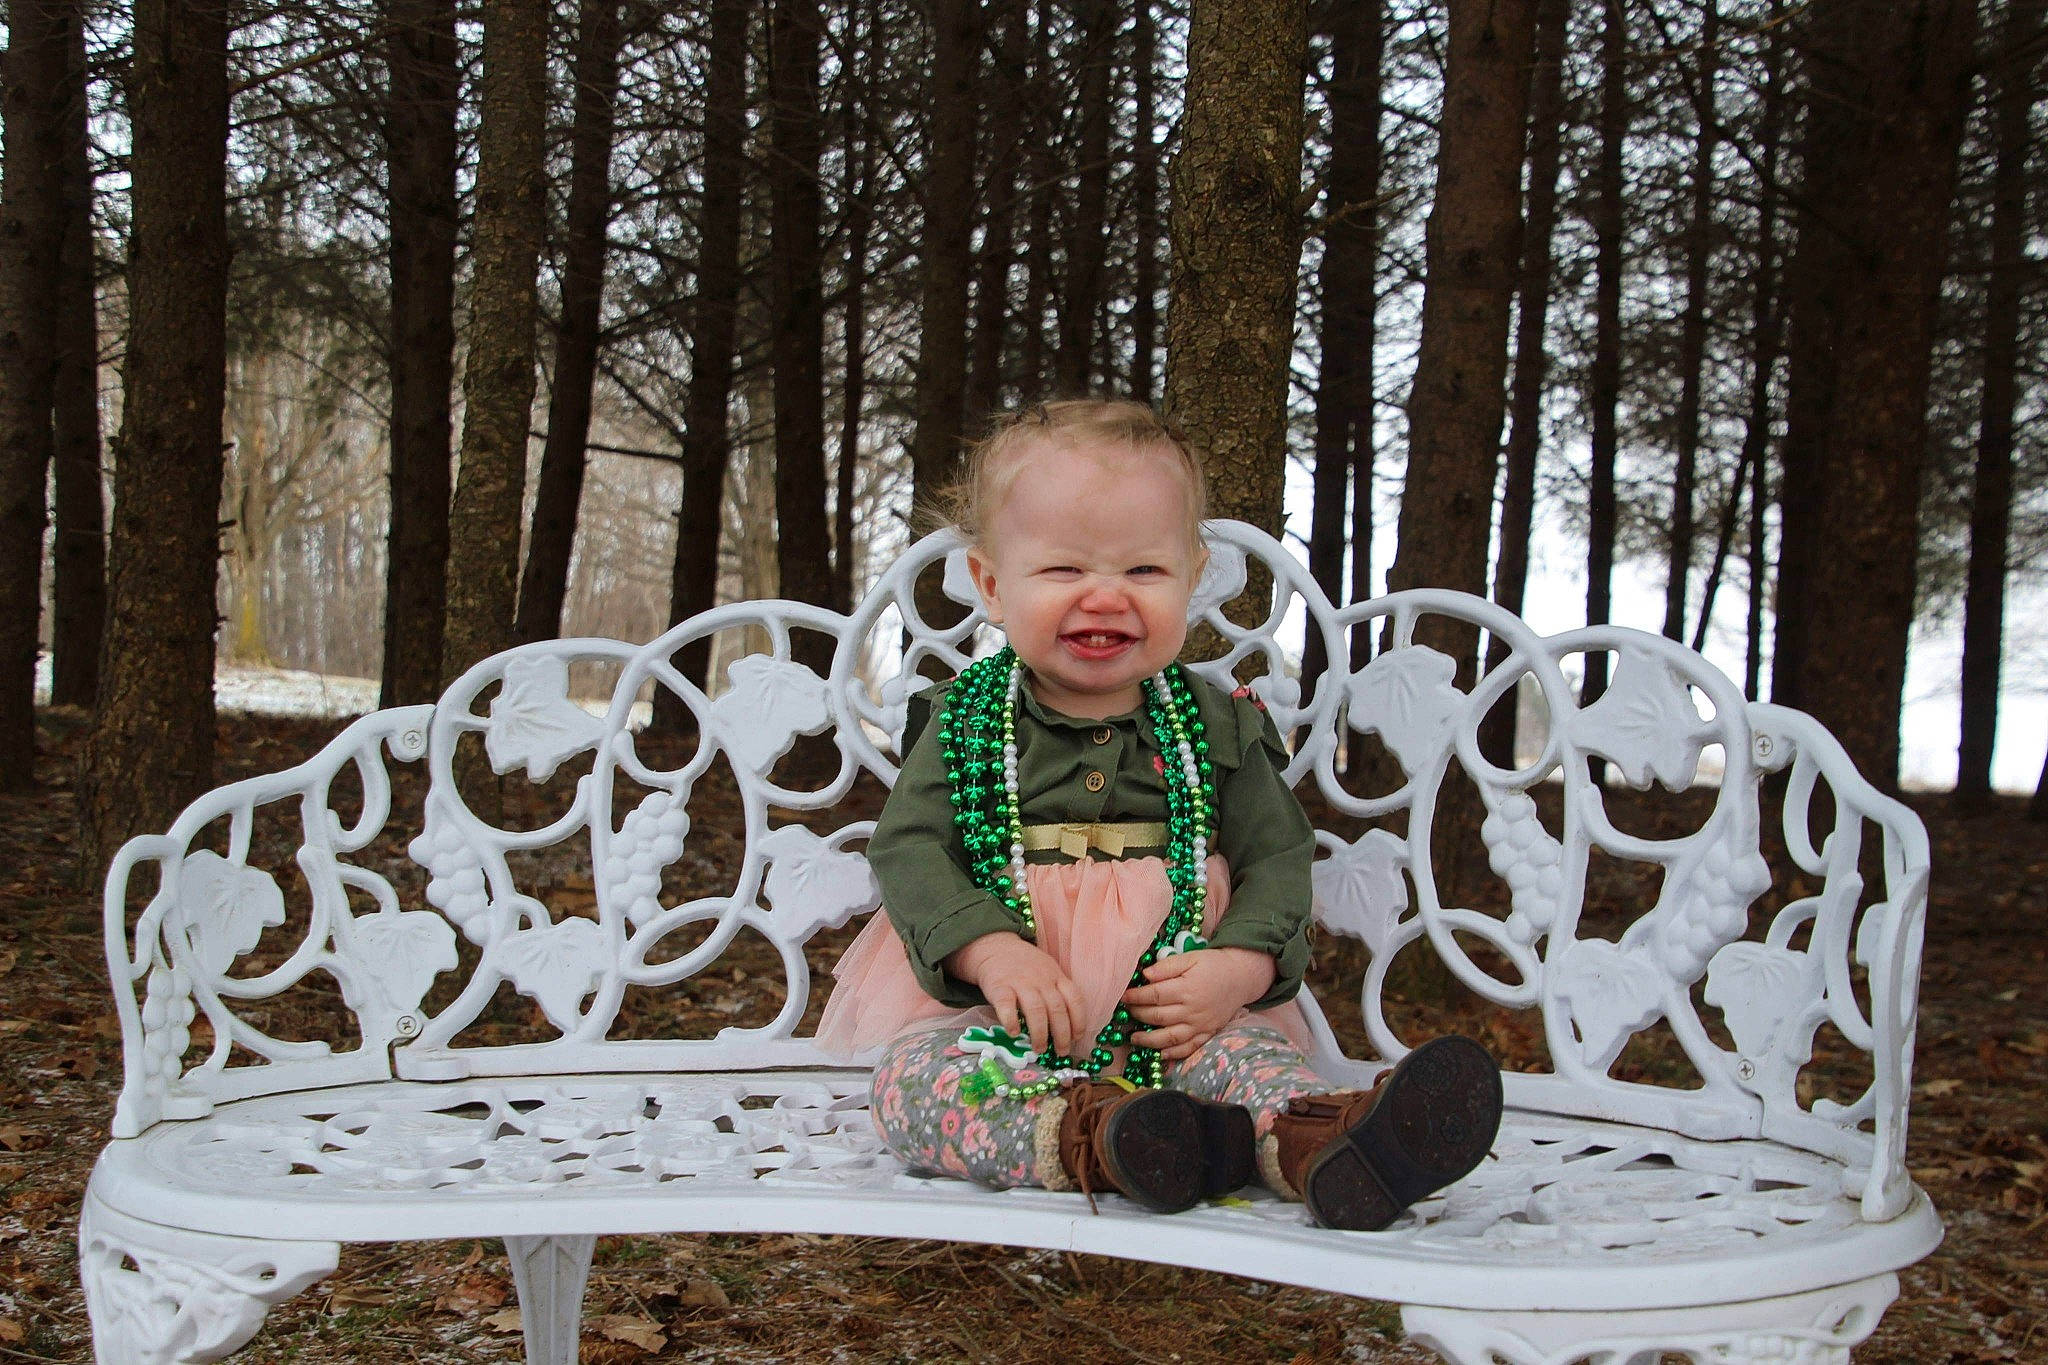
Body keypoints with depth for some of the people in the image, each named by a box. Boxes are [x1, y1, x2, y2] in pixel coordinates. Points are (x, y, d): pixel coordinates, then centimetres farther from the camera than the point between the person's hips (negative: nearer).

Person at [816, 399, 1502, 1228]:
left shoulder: (1214, 728, 7)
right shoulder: (965, 723, 4)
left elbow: (1277, 855, 5)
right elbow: (908, 848, -4)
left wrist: (1239, 966, -16)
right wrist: (994, 952, -22)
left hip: (1177, 1013, 1)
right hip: (990, 1005, -1)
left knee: (1242, 1051, -29)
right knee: (912, 1078, -31)